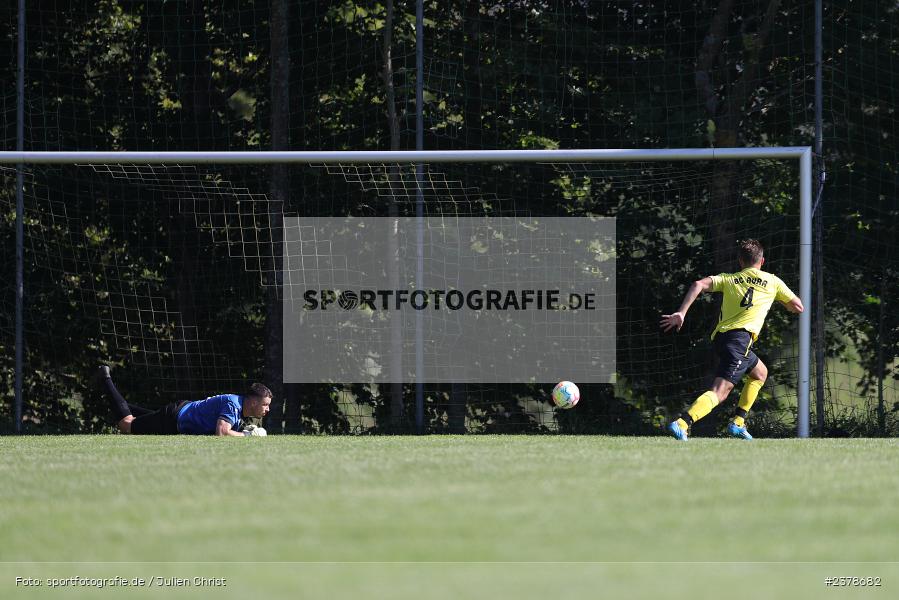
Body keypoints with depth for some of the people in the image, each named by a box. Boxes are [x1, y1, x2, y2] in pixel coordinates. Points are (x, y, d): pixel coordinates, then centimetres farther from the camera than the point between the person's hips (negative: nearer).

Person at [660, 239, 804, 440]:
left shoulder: (728, 279, 18)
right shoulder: (772, 282, 12)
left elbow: (699, 285, 1)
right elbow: (798, 307, 22)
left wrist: (681, 313, -4)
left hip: (720, 336, 6)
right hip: (740, 337, -6)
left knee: (760, 373, 30)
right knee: (720, 391, -16)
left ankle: (738, 422, 21)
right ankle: (682, 423, -37)